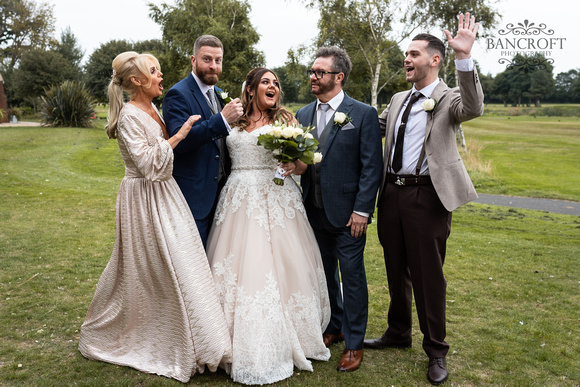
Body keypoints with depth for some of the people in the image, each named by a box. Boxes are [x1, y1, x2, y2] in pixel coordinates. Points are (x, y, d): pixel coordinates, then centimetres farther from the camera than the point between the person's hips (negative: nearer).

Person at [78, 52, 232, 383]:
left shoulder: (154, 110, 10)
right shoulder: (130, 115, -16)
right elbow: (147, 161, -22)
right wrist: (178, 135, -21)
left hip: (165, 195, 8)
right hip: (144, 198, -8)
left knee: (172, 265, 12)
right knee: (143, 269, 2)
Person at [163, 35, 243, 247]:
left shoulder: (218, 93, 14)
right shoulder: (178, 94, -12)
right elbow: (179, 140, -27)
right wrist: (223, 119, -32)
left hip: (219, 190, 8)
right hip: (193, 194, -8)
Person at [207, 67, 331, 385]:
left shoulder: (285, 119, 7)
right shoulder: (234, 121, 13)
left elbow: (303, 163, 2)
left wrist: (293, 166, -16)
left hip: (276, 200, -2)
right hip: (238, 200, 3)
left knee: (276, 266, -4)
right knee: (239, 266, 2)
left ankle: (282, 344, 11)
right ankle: (247, 350, 15)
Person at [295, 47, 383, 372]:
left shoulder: (364, 114, -6)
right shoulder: (303, 115, 8)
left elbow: (372, 166, -9)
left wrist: (362, 210, -14)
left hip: (347, 213, -5)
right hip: (314, 212, 5)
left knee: (352, 276, 6)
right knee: (325, 274, 17)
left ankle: (354, 342, 22)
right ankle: (334, 327, 38)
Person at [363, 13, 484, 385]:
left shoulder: (449, 98, -4)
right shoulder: (398, 100, 15)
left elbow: (473, 108, -26)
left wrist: (465, 57, -36)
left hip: (427, 196, -6)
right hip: (392, 193, 6)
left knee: (428, 274, 2)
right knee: (396, 269, 18)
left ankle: (436, 351, 21)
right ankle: (398, 333, 37)